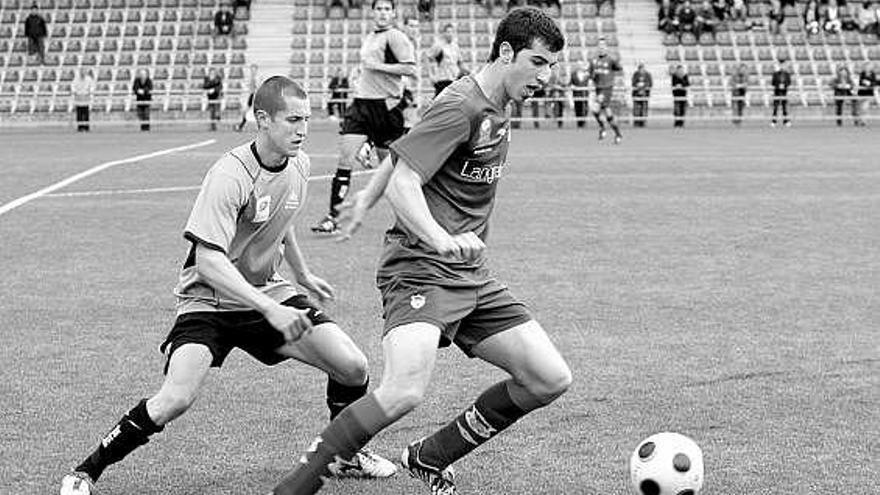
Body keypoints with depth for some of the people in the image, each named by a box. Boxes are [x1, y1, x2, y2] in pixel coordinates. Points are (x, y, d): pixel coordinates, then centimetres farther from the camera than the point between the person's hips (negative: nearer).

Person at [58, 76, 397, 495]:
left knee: (353, 366, -5)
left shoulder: (299, 166, -2)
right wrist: (270, 310, -38)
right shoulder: (229, 176, -26)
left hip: (266, 290, 6)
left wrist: (302, 274, 32)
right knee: (175, 399, -25)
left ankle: (344, 454, 23)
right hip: (210, 299, -6)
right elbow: (208, 261, -32)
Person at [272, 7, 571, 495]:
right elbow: (403, 183, -21)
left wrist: (368, 197, 33)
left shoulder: (495, 108, 15)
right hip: (420, 268, -9)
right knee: (405, 390, -30)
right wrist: (440, 240, -37)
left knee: (551, 379, 3)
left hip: (470, 275, 9)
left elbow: (408, 144, 26)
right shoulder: (461, 106, -13)